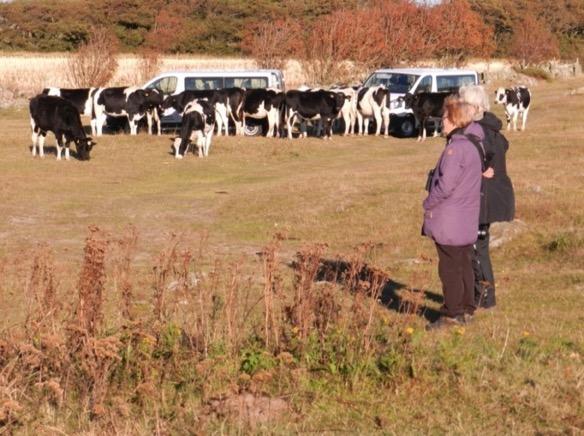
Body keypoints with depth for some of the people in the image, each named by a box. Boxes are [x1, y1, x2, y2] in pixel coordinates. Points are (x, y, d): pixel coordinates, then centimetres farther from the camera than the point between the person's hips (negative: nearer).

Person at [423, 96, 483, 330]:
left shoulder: (455, 148, -20)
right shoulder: (471, 146, 10)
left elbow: (445, 185, -22)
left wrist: (428, 203, -8)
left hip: (449, 221, -9)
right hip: (467, 221, 9)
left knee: (449, 268, -1)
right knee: (464, 265, 15)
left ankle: (451, 314, 5)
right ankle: (466, 310, 23)